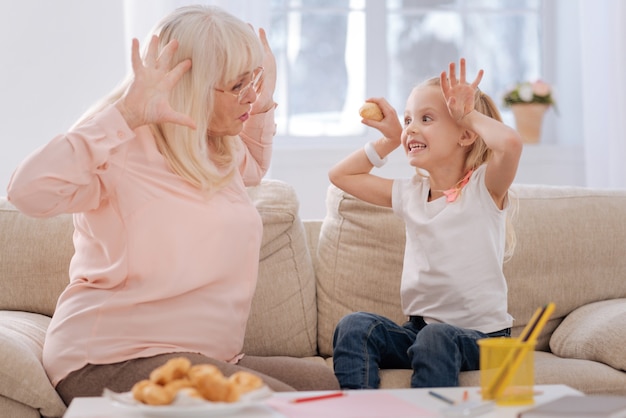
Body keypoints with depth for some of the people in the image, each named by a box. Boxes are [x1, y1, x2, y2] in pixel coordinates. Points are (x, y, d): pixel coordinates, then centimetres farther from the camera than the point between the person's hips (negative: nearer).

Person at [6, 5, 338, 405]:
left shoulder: (221, 151, 14)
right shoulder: (123, 149, -12)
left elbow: (253, 167, 41)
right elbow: (30, 190, -31)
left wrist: (264, 104, 22)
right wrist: (126, 113, -29)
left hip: (210, 357, 9)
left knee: (335, 386, -8)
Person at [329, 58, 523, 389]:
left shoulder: (484, 188, -5)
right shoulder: (410, 194, 13)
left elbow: (510, 143, -29)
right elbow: (341, 175, 25)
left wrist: (469, 114, -11)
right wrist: (390, 139, 17)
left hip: (480, 334, -5)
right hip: (419, 326, 5)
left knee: (436, 338, -37)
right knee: (355, 325, -21)